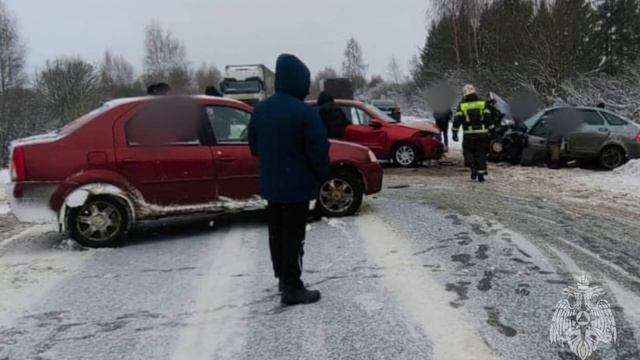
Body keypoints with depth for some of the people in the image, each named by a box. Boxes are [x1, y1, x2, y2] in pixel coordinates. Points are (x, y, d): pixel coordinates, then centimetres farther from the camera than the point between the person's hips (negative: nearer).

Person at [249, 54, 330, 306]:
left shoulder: (260, 109, 3)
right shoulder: (305, 112, -19)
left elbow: (254, 147, 11)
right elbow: (318, 152, -17)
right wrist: (323, 176, 0)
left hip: (270, 183, 7)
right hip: (297, 184, -7)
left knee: (276, 232, 17)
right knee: (293, 236, -1)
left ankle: (283, 277, 30)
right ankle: (292, 288, 6)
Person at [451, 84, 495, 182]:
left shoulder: (462, 105, 2)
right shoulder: (483, 103, 4)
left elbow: (457, 120, -2)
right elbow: (488, 118, -1)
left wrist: (454, 132, 2)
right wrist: (491, 130, 5)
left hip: (469, 134, -1)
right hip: (482, 133, 1)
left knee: (468, 152, 15)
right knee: (481, 154, 8)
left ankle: (473, 167, -7)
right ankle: (481, 174, 8)